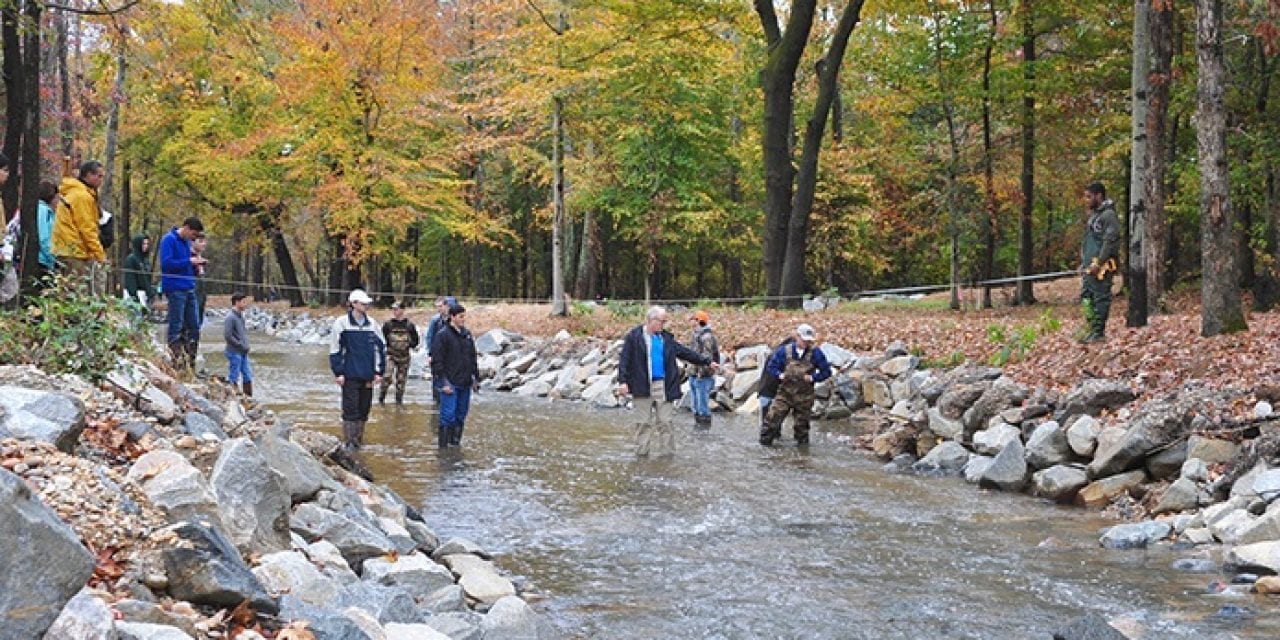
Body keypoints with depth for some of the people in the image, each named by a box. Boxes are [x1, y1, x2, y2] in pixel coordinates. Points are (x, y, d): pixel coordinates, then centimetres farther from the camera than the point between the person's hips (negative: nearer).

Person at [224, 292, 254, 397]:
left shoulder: (241, 316, 11)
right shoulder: (230, 317, -15)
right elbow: (227, 336, -19)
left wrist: (246, 345, 7)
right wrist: (241, 345, -15)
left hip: (243, 353, 8)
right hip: (234, 353, -8)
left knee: (248, 376, 10)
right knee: (233, 378, -1)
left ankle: (248, 396, 18)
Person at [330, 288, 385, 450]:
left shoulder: (371, 324, 10)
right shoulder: (342, 323, -3)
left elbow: (380, 348, 16)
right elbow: (334, 349, -3)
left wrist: (379, 372, 10)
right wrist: (338, 373, -7)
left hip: (367, 376, 4)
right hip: (350, 375, -4)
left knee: (364, 410, 8)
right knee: (350, 409, -6)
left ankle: (359, 441, 18)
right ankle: (348, 442, 1)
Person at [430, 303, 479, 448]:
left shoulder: (467, 334, 12)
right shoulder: (442, 335, -9)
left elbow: (473, 358, 19)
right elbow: (437, 361, -12)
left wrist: (476, 378, 15)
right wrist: (443, 383, -16)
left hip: (465, 383, 7)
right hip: (450, 383, -6)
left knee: (461, 414, 11)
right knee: (448, 414, -8)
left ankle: (456, 442, 21)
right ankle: (443, 446, -3)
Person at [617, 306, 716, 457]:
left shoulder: (666, 338, 12)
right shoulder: (634, 337, -2)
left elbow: (686, 352, 16)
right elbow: (625, 360, -6)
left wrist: (707, 361, 14)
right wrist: (623, 381, -15)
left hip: (663, 386, 4)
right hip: (643, 387, -4)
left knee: (665, 422, 4)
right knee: (644, 422, 3)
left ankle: (667, 453, 10)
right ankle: (642, 453, 12)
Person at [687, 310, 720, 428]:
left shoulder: (707, 336, -15)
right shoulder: (696, 335, 16)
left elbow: (707, 357, -22)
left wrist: (701, 373, -23)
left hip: (703, 377, -10)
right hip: (694, 376, 10)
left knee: (703, 407, -6)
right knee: (696, 408, 18)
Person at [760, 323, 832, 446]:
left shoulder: (815, 353, -3)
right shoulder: (784, 351, -2)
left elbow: (826, 371, 2)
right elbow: (771, 366, 6)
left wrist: (813, 378, -11)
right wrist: (780, 375, -12)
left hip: (804, 396, 0)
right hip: (784, 393, 0)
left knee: (801, 425, 9)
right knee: (772, 419, -10)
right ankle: (764, 443, -1)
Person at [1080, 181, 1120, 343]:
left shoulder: (1108, 215, -10)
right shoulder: (1093, 214, 20)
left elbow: (1110, 241, -18)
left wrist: (1098, 263, -21)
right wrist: (1083, 262, 21)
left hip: (1101, 267, -10)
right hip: (1089, 267, 10)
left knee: (1101, 298, -6)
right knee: (1087, 297, 9)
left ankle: (1099, 332, -5)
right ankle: (1093, 330, 14)